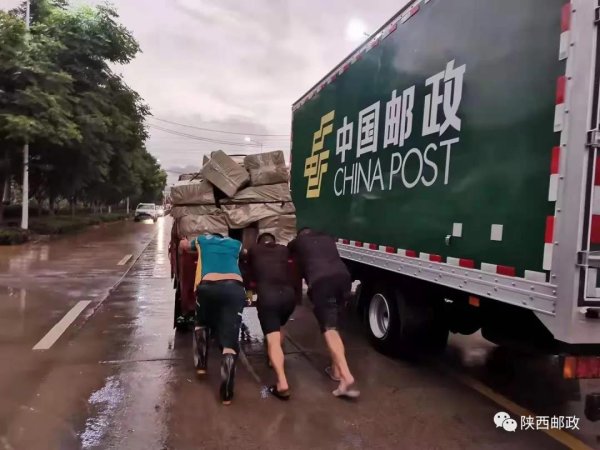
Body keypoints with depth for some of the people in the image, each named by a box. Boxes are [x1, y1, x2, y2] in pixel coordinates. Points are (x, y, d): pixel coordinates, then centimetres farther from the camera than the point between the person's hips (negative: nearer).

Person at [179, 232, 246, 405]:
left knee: (201, 323, 31)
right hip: (234, 288, 0)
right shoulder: (235, 244, 33)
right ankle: (226, 392, -12)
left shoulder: (202, 240, 31)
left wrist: (186, 242, 70)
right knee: (229, 340, -1)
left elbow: (183, 244, 50)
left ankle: (201, 365, 24)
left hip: (208, 286, 0)